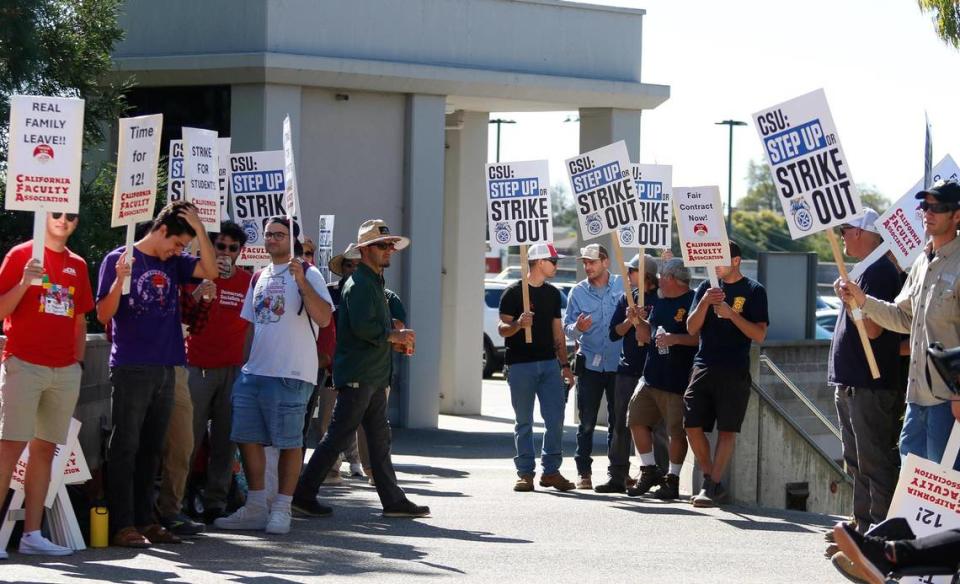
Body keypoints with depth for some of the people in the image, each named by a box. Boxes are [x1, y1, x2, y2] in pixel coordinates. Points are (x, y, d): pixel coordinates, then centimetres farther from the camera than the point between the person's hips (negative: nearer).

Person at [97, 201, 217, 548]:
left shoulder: (174, 263, 13)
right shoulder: (119, 260, -3)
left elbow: (210, 271, 0)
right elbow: (103, 315, -7)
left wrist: (199, 229, -6)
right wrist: (119, 281, -23)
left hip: (165, 369, 6)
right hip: (130, 368, -6)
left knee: (151, 449, 10)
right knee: (126, 447, -6)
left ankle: (145, 520, 15)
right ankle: (122, 525, -6)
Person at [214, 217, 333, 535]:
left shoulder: (307, 274, -4)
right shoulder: (259, 278, 18)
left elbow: (324, 318, -16)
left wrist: (301, 281, -25)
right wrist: (242, 360, 16)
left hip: (290, 374, -7)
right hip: (254, 371, 7)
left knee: (288, 442, -1)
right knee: (248, 437, 6)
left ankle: (281, 509, 5)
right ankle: (256, 506, 15)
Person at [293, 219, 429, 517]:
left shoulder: (374, 282, 20)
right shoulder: (359, 284, -13)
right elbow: (362, 326, -24)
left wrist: (397, 335, 8)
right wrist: (393, 336, -12)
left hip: (373, 375, 10)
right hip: (357, 375, -10)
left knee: (380, 438, 10)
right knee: (338, 436, -7)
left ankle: (393, 499, 13)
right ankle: (304, 493, -3)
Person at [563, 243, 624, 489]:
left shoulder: (623, 285, 0)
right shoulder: (578, 292, 3)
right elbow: (567, 328, 3)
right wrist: (577, 328, -18)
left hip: (618, 364, 0)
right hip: (590, 364, 0)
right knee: (586, 421, 1)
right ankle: (583, 471, 6)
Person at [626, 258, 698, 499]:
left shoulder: (693, 302, -10)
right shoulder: (660, 301, 16)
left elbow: (702, 337, -16)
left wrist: (675, 339, -24)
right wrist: (638, 320, 5)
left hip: (678, 380, -8)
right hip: (652, 376, 8)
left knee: (677, 430, -2)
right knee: (637, 421, 9)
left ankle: (672, 479, 8)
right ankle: (649, 471, 20)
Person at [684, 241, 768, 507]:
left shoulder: (753, 291, 1)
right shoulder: (706, 287, 12)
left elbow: (760, 335, -5)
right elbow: (691, 328, 6)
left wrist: (731, 313, -16)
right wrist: (705, 303, -10)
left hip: (735, 372, -4)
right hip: (704, 366, 4)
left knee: (726, 430, -3)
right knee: (693, 426, -2)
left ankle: (712, 486, 1)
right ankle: (711, 481, 11)